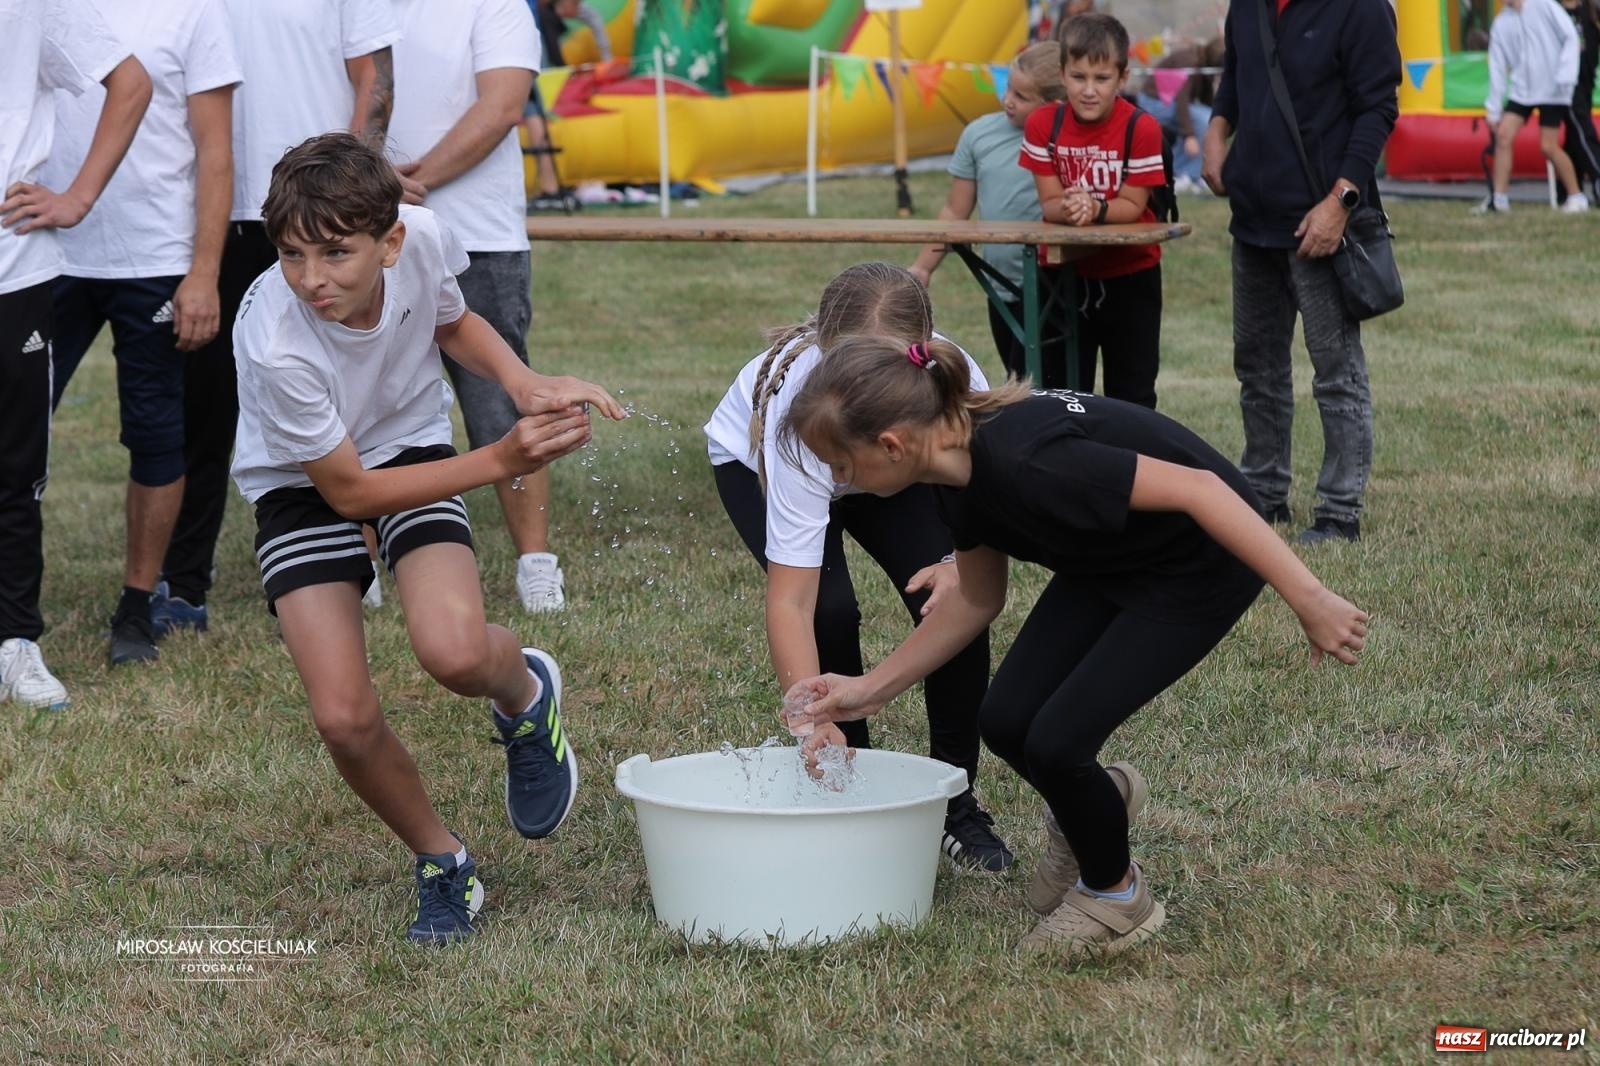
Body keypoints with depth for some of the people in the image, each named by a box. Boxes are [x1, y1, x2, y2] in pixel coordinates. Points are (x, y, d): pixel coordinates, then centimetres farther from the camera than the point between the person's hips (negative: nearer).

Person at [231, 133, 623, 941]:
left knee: (455, 653, -27)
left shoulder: (423, 238, -24)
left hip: (409, 449, 2)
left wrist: (524, 384, -17)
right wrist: (502, 461, -24)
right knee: (344, 718, -16)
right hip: (305, 487, -2)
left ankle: (525, 694, 11)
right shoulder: (275, 345, -34)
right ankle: (441, 862, 13)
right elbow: (347, 490, -21)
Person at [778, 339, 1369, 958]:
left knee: (1056, 740, -14)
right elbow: (978, 598, 9)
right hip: (1114, 562, 8)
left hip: (1204, 563, -8)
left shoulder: (1024, 461, -36)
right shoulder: (959, 473, -8)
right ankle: (1090, 811, 30)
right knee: (1006, 722, -2)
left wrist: (1308, 600, -33)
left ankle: (1115, 897, 13)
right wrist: (872, 690, 6)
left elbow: (1197, 487, -34)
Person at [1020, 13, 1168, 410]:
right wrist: (1068, 209, -32)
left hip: (1130, 277, -2)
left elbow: (1132, 206, -14)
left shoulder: (1141, 129, -16)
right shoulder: (1043, 124, -10)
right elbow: (1050, 203, -9)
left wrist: (1095, 209, -34)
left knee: (1132, 394, 7)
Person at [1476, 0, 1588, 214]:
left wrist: (1565, 76, -16)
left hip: (1552, 91, -4)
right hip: (1521, 90, 4)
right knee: (1503, 134, -10)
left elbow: (1570, 37, -7)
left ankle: (1576, 197, 10)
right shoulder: (1501, 24, 7)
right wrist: (1493, 108, 6)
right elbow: (1498, 67, 8)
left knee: (1548, 146, -7)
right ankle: (1499, 199, -3)